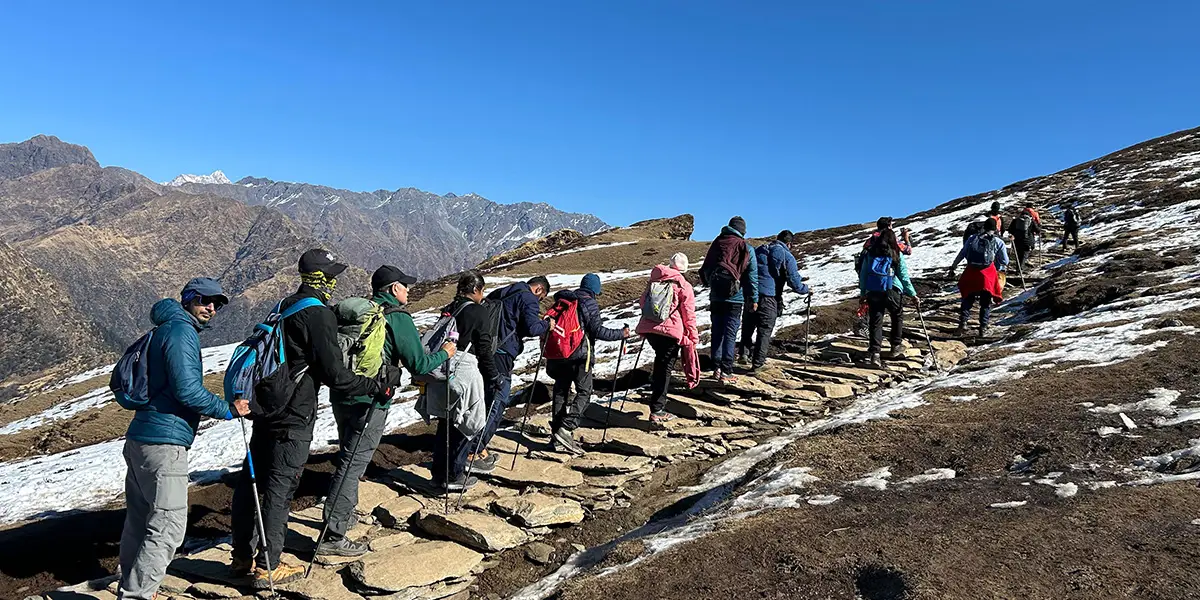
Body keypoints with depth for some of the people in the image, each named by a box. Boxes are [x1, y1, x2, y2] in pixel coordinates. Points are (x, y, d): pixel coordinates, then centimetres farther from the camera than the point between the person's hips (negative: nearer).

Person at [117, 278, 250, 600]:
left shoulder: (164, 330, 20)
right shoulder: (181, 331, -12)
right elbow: (187, 389, -21)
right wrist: (228, 409, -11)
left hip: (140, 440, 11)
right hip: (164, 444, -11)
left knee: (139, 521, 18)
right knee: (169, 525, -6)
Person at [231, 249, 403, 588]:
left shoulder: (286, 307, 12)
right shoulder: (319, 315, -17)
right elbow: (335, 376, -19)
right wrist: (378, 385, -10)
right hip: (293, 420, -9)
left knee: (251, 482, 16)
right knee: (280, 490, 0)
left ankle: (243, 557, 30)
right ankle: (267, 569, 11)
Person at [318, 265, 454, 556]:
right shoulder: (398, 318, -10)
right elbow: (419, 365, -9)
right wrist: (444, 353, 8)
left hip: (340, 395, 8)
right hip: (368, 402, -8)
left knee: (348, 457, 24)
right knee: (352, 464, -3)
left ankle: (342, 513, 39)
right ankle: (333, 537, 0)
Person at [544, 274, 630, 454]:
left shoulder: (563, 299, 10)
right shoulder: (590, 303, -7)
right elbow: (598, 331, -13)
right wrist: (621, 334, -3)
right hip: (579, 355, -6)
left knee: (560, 392, 12)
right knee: (584, 392, 2)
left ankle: (557, 436, 13)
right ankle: (566, 428, -13)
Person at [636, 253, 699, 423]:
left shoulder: (654, 281, 14)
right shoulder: (684, 286, -1)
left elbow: (643, 302, 21)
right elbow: (689, 315, -2)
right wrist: (693, 337, 7)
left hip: (649, 328, 5)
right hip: (670, 332, -4)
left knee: (661, 360, 29)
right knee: (665, 368, 2)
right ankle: (657, 411, 3)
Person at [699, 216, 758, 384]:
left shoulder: (716, 243, 6)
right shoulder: (746, 248, -4)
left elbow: (704, 270, 9)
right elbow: (752, 276, -3)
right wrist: (754, 299, 1)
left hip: (715, 297, 3)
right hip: (735, 298, -3)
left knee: (717, 332, 11)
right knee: (730, 334, -1)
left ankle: (717, 368, 13)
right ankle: (726, 372, -4)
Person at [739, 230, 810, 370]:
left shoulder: (759, 250, 17)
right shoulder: (787, 256, 1)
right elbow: (794, 283, -1)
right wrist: (806, 290, 16)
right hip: (769, 297, -4)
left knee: (748, 327, 20)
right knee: (765, 331, 5)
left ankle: (743, 353, 11)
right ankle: (757, 363, 6)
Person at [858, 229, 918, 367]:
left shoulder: (870, 253, 9)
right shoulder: (897, 254, 4)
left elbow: (862, 274, 9)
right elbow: (904, 277, 4)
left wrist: (863, 293, 16)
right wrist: (913, 294, 11)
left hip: (872, 292, 2)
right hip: (892, 291, -2)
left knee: (876, 321, 3)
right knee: (898, 317, 21)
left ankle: (874, 353, -6)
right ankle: (896, 346, 25)